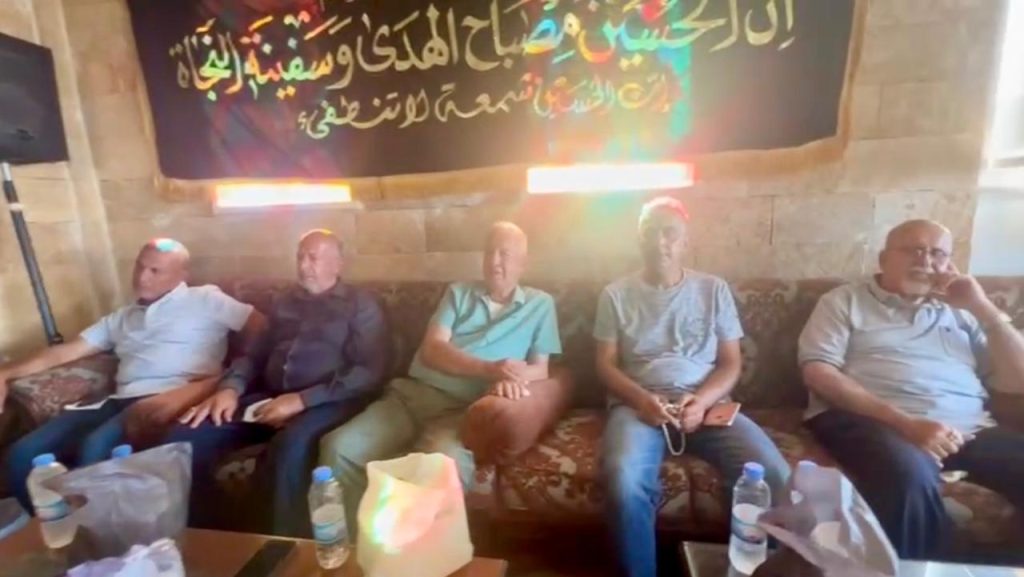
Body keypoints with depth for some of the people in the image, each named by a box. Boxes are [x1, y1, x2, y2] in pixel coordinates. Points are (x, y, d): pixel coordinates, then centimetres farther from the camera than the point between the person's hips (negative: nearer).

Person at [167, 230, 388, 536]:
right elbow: (254, 354, 22)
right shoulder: (284, 303, 23)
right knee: (185, 437, -14)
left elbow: (369, 372, -8)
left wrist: (302, 400, -17)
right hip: (270, 397, 6)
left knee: (290, 446, -37)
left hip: (326, 402, -5)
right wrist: (230, 388, -2)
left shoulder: (360, 304, 5)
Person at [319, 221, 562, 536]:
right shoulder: (458, 292, 17)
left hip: (463, 409, -3)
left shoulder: (540, 304, 13)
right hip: (410, 394, 4)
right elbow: (431, 350, 2)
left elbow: (540, 369, 5)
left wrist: (510, 378, -20)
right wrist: (489, 369, -15)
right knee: (340, 446, -18)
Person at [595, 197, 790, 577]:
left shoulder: (714, 290, 13)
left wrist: (701, 400, -12)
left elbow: (731, 363, 9)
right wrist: (642, 399, -15)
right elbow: (605, 364, 5)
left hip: (706, 402, 2)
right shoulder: (616, 294, 9)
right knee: (623, 478, -33)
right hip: (638, 404, -1)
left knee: (774, 475, -25)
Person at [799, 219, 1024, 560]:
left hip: (970, 428, 5)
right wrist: (904, 422, -16)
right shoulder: (845, 301, 9)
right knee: (911, 476, -35)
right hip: (871, 419, -4)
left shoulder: (961, 312, 23)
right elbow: (818, 373, -5)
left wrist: (984, 309, 7)